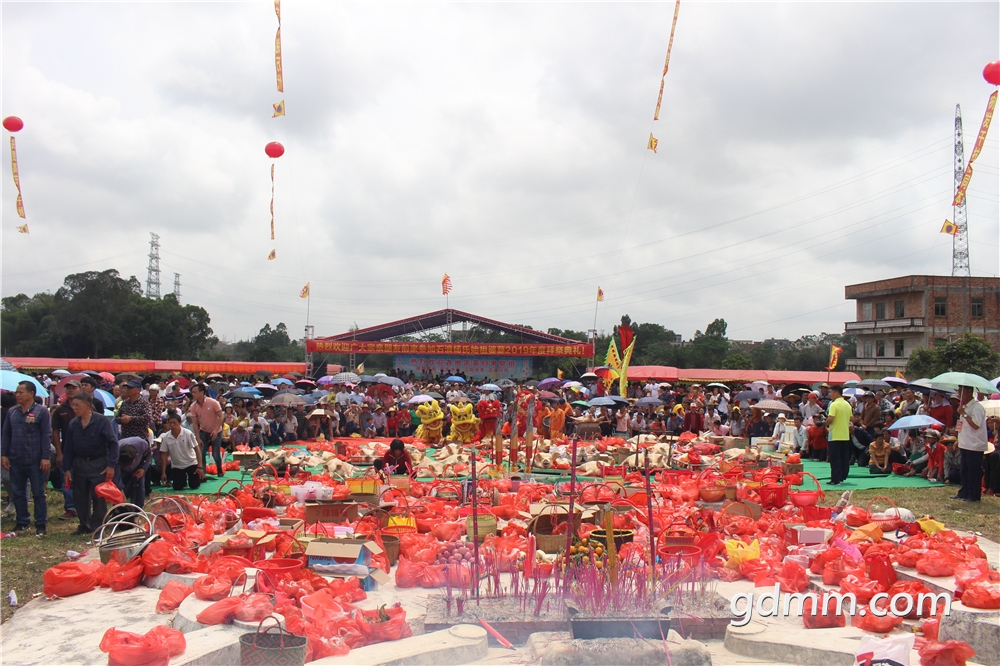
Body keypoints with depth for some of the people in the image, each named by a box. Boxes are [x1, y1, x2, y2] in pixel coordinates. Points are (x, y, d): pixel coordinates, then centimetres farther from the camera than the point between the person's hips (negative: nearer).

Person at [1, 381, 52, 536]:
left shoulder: (41, 412, -6)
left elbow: (46, 435, -8)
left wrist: (45, 457, -12)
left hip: (35, 462, -5)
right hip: (15, 461, 5)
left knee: (38, 494, 3)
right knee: (18, 493, 11)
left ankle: (40, 524, 10)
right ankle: (21, 522, 23)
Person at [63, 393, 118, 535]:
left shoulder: (101, 421, -12)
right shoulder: (73, 424, 2)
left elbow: (113, 442, -12)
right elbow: (68, 447, 8)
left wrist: (111, 465, -16)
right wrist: (67, 469, 5)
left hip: (98, 464, -5)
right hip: (79, 464, 5)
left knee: (99, 497, 0)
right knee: (79, 497, 12)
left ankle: (97, 527, 10)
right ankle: (84, 525, 26)